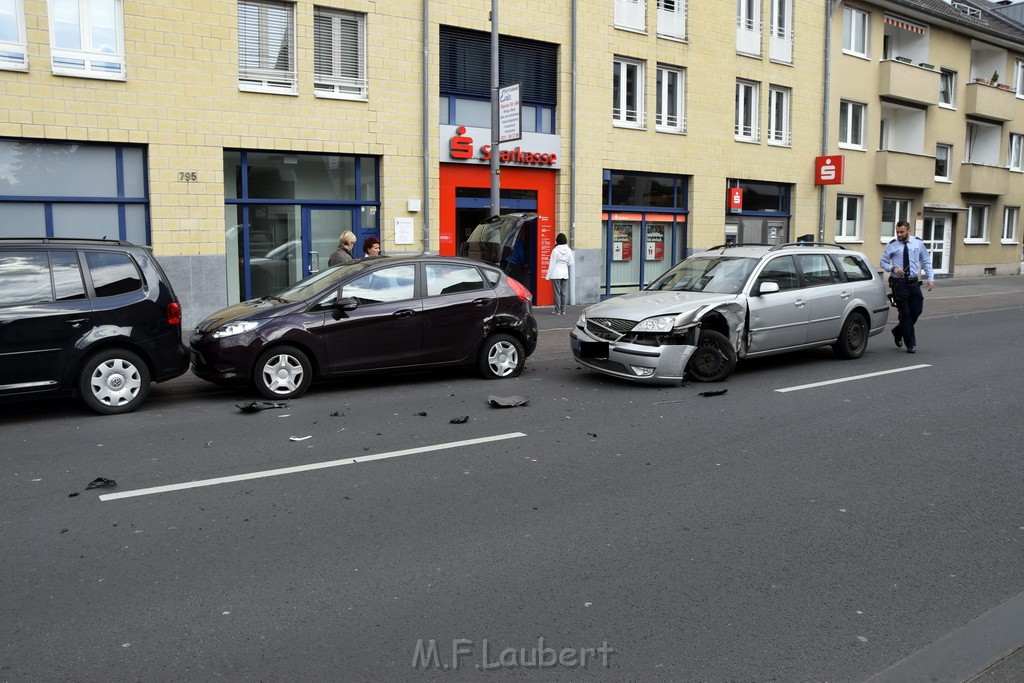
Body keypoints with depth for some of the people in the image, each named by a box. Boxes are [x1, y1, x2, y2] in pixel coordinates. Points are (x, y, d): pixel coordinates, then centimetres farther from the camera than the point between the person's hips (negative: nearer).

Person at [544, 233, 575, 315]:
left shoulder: (555, 250, -10)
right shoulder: (569, 250, 1)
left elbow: (552, 264, -8)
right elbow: (571, 263, 6)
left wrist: (548, 276, -2)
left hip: (556, 274, -4)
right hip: (565, 274, 4)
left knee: (557, 292, 0)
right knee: (564, 292, 8)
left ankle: (557, 311, 1)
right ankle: (563, 310, 11)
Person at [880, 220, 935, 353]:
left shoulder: (918, 243, 5)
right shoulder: (892, 245, -2)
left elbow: (926, 261, 11)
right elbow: (883, 262, 4)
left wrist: (931, 278, 3)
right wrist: (893, 268, -16)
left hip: (914, 283, 3)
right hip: (899, 283, -3)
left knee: (916, 311, 2)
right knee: (905, 314, -1)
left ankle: (898, 332, 27)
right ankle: (911, 344, 7)